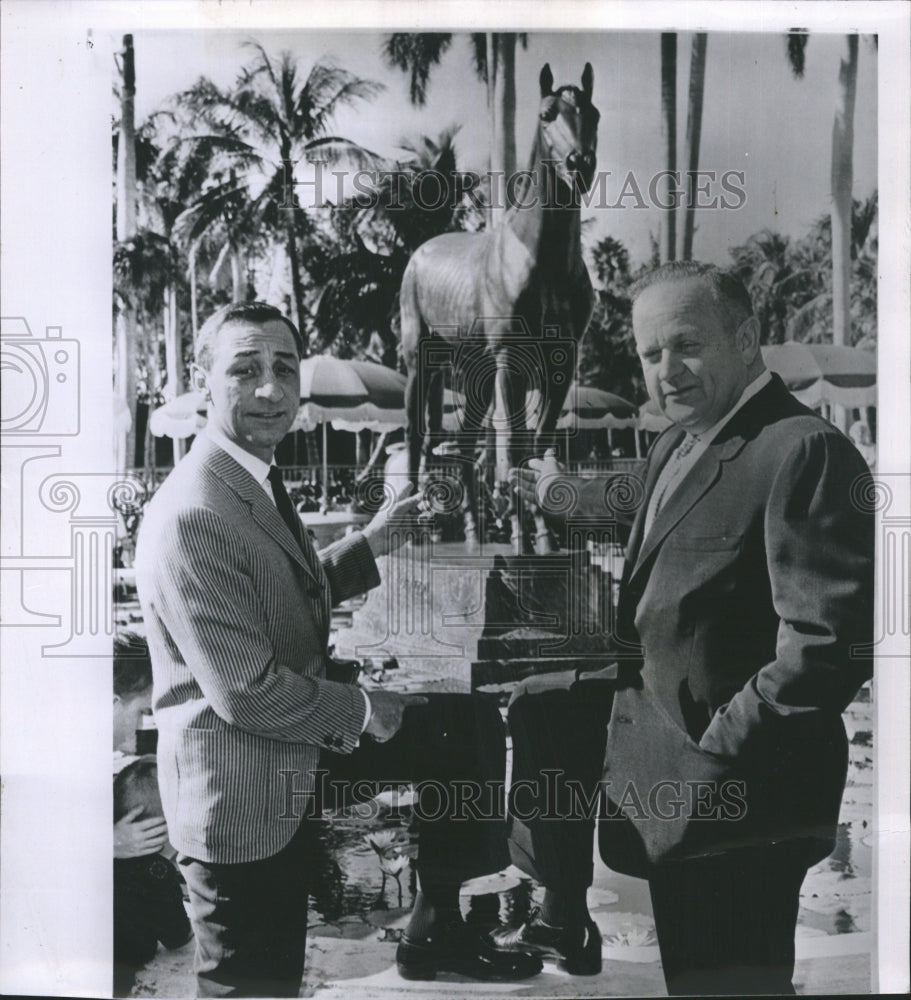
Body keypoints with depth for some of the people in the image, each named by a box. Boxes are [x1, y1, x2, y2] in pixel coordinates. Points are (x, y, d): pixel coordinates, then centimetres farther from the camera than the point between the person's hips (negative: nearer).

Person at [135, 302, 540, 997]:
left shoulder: (258, 481, 6)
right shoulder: (191, 517, -27)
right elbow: (246, 693, -27)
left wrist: (369, 544, 5)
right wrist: (362, 710, -13)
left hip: (305, 739, 10)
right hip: (245, 792, -10)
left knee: (471, 723, 15)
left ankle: (436, 929, 26)